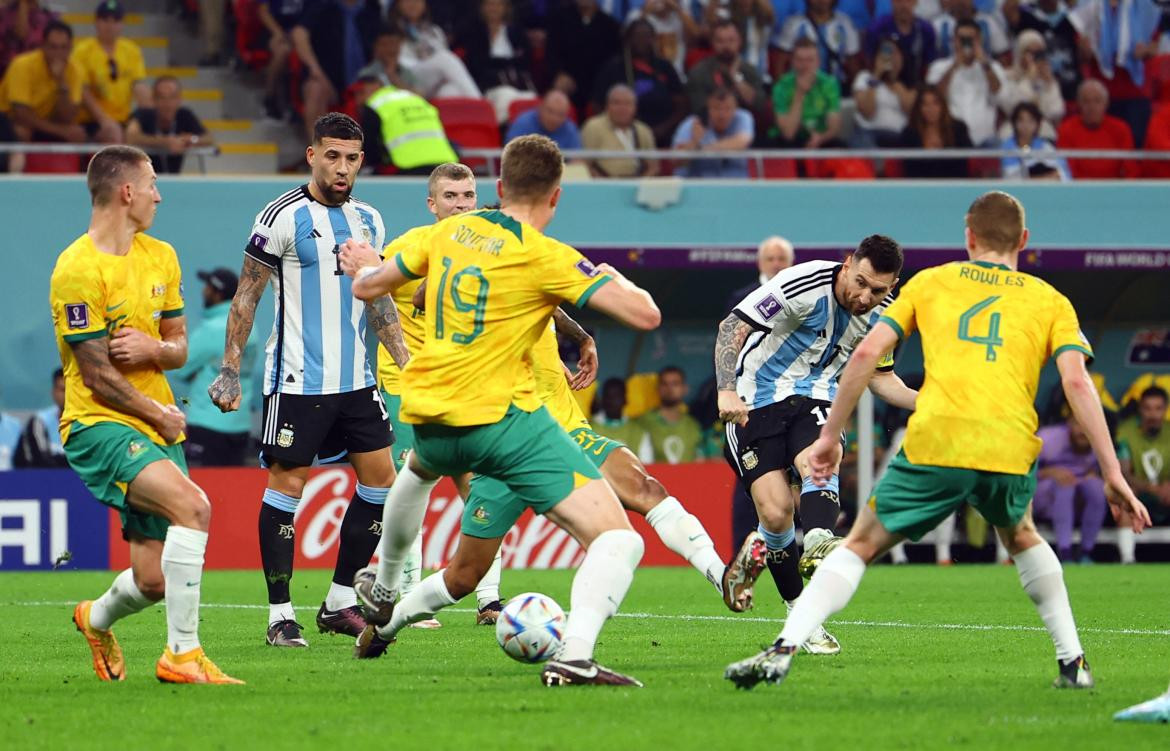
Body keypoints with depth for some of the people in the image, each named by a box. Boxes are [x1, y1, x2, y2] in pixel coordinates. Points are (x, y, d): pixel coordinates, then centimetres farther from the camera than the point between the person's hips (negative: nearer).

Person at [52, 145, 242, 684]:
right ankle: (182, 655, -23)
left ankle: (96, 619, 39)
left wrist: (153, 348, -10)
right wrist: (161, 417, -5)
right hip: (99, 424, -7)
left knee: (154, 579, 3)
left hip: (157, 427, 7)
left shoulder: (160, 257, 10)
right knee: (192, 505, -30)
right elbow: (98, 377, -14)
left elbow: (179, 346, 14)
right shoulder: (78, 270, -15)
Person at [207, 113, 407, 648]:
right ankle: (281, 615, 0)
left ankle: (339, 603, 15)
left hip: (355, 378, 7)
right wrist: (230, 371, -11)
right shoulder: (284, 217, -9)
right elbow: (247, 296, -6)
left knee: (380, 478, 5)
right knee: (287, 483, -5)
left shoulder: (368, 220, 10)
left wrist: (407, 362, 12)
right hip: (297, 379, -7)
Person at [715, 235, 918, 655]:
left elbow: (879, 377, 14)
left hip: (814, 400, 3)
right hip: (755, 404, -3)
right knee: (776, 513, -15)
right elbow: (733, 326, -19)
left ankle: (818, 542, -59)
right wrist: (727, 391, -31)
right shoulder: (806, 285, -22)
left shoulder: (883, 315, -2)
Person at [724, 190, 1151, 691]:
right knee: (1021, 537, 32)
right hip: (1011, 447, 1)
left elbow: (867, 353, 11)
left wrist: (830, 435, 17)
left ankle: (784, 649, -9)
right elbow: (1077, 381, 5)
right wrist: (1112, 473, 2)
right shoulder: (1050, 301, 19)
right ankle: (1072, 662, 28)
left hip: (935, 443, -1)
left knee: (861, 546, 10)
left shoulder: (931, 282, 20)